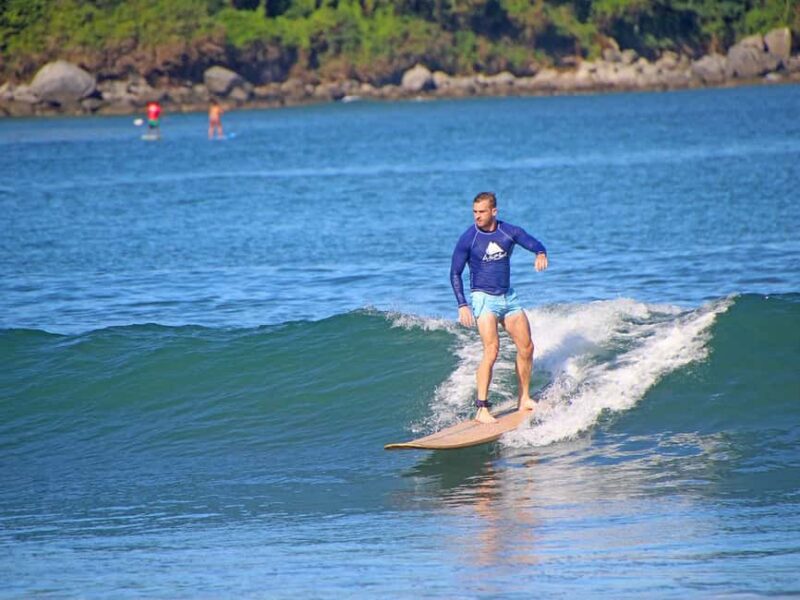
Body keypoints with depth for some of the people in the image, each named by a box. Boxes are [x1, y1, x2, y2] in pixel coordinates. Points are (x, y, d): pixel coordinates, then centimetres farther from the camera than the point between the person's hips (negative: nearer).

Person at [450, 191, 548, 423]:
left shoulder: (509, 232, -1)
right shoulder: (468, 239, -9)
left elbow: (534, 243, -4)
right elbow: (455, 274, -5)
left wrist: (541, 254, -29)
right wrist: (462, 305, -14)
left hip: (508, 297, 5)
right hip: (483, 298, -5)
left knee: (527, 348, 6)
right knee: (492, 350, -20)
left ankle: (524, 399, 22)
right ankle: (482, 409, -21)